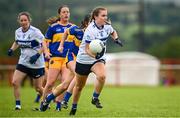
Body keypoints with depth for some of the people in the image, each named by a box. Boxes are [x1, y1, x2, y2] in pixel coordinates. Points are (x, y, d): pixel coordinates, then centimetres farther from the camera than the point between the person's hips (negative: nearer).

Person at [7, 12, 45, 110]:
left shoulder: (35, 32, -17)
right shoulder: (18, 32, 1)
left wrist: (37, 55, -24)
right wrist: (12, 49, 2)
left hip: (36, 64, -5)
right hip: (23, 62, 5)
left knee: (38, 88, 5)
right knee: (15, 82, -11)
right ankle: (18, 104, 0)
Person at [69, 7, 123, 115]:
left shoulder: (107, 26, -6)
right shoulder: (90, 30, -24)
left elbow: (113, 32, 20)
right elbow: (87, 49, -25)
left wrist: (116, 39, -1)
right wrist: (95, 55, -44)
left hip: (99, 59, 4)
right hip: (84, 60, -4)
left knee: (102, 76, -29)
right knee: (79, 86, 12)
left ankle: (95, 98, -8)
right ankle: (74, 108, 33)